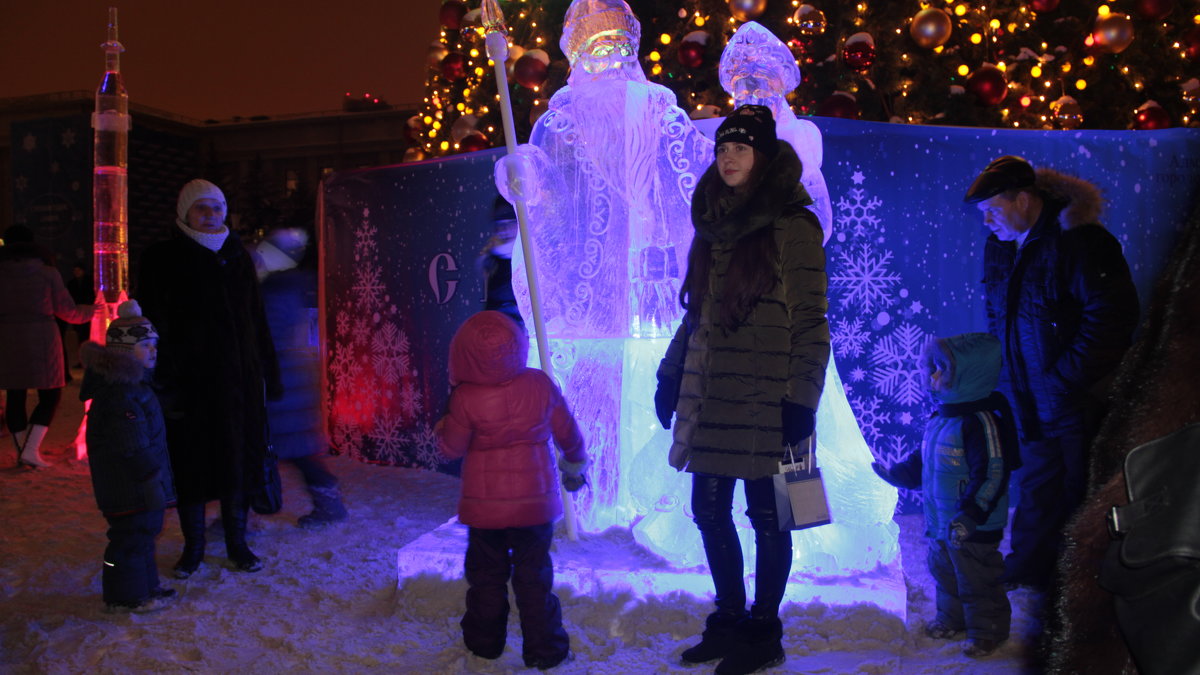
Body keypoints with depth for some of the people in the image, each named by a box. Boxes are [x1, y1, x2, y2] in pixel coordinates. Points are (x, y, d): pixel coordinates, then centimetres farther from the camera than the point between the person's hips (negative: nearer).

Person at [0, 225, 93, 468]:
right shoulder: (47, 272, -1)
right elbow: (68, 311, 2)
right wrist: (92, 311, 19)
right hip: (41, 341, -2)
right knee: (50, 396, 7)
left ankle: (21, 450, 15)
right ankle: (31, 450, -5)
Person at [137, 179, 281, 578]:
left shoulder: (237, 257, 9)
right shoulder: (163, 260, -2)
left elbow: (256, 320, 12)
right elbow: (153, 324, -5)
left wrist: (268, 372, 9)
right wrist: (163, 382, -12)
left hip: (238, 380, 3)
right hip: (188, 380, -3)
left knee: (238, 461, 9)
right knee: (191, 464, 5)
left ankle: (237, 544, 23)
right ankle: (193, 547, 22)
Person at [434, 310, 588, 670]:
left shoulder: (465, 398, -16)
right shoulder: (541, 385, -10)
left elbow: (451, 448, -4)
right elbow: (567, 432, 3)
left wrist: (444, 421, 14)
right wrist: (575, 464, 20)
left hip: (484, 505, -1)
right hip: (534, 500, 1)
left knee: (486, 574, 17)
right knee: (534, 576, 11)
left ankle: (484, 642, 30)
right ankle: (543, 650, 15)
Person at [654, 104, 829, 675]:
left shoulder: (793, 227, -7)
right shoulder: (715, 226, 13)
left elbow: (810, 322, -9)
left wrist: (801, 401, -14)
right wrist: (670, 374, 14)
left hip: (763, 400, -7)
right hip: (709, 398, 7)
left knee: (765, 518, 4)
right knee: (709, 511, 12)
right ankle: (730, 621, 29)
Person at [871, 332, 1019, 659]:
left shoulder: (982, 421, -22)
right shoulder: (940, 417, 7)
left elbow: (993, 474, -25)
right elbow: (923, 462, 20)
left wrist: (971, 514, -28)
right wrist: (896, 472, 15)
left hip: (975, 529, -9)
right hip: (940, 523, 9)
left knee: (977, 580, 6)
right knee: (943, 571, 22)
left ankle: (987, 631, 23)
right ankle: (951, 618, 40)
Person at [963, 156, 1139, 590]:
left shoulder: (1078, 241, -18)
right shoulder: (999, 247, 6)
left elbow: (1112, 315, -20)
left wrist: (1067, 377, -18)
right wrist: (1003, 370, 8)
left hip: (1076, 401, -7)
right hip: (1029, 400, 7)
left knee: (1077, 486, 5)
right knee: (1037, 484, 17)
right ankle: (1028, 571, 30)